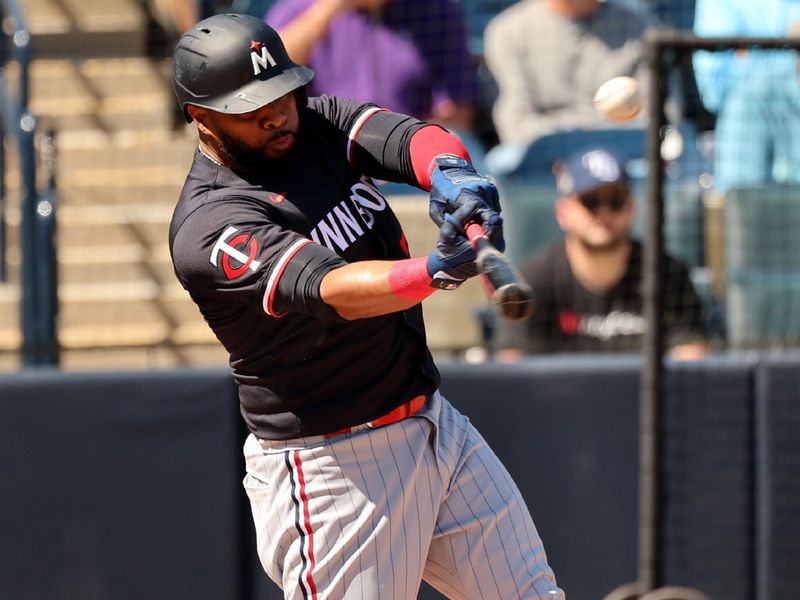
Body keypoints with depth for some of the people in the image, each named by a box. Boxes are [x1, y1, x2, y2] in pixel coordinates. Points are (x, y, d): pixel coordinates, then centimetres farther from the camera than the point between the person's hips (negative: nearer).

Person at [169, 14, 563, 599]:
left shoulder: (319, 125, 3)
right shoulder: (210, 228, -21)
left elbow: (408, 137, -16)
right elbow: (326, 289, -36)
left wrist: (451, 171, -40)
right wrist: (433, 272, -54)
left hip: (431, 419, 8)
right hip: (330, 465, -8)